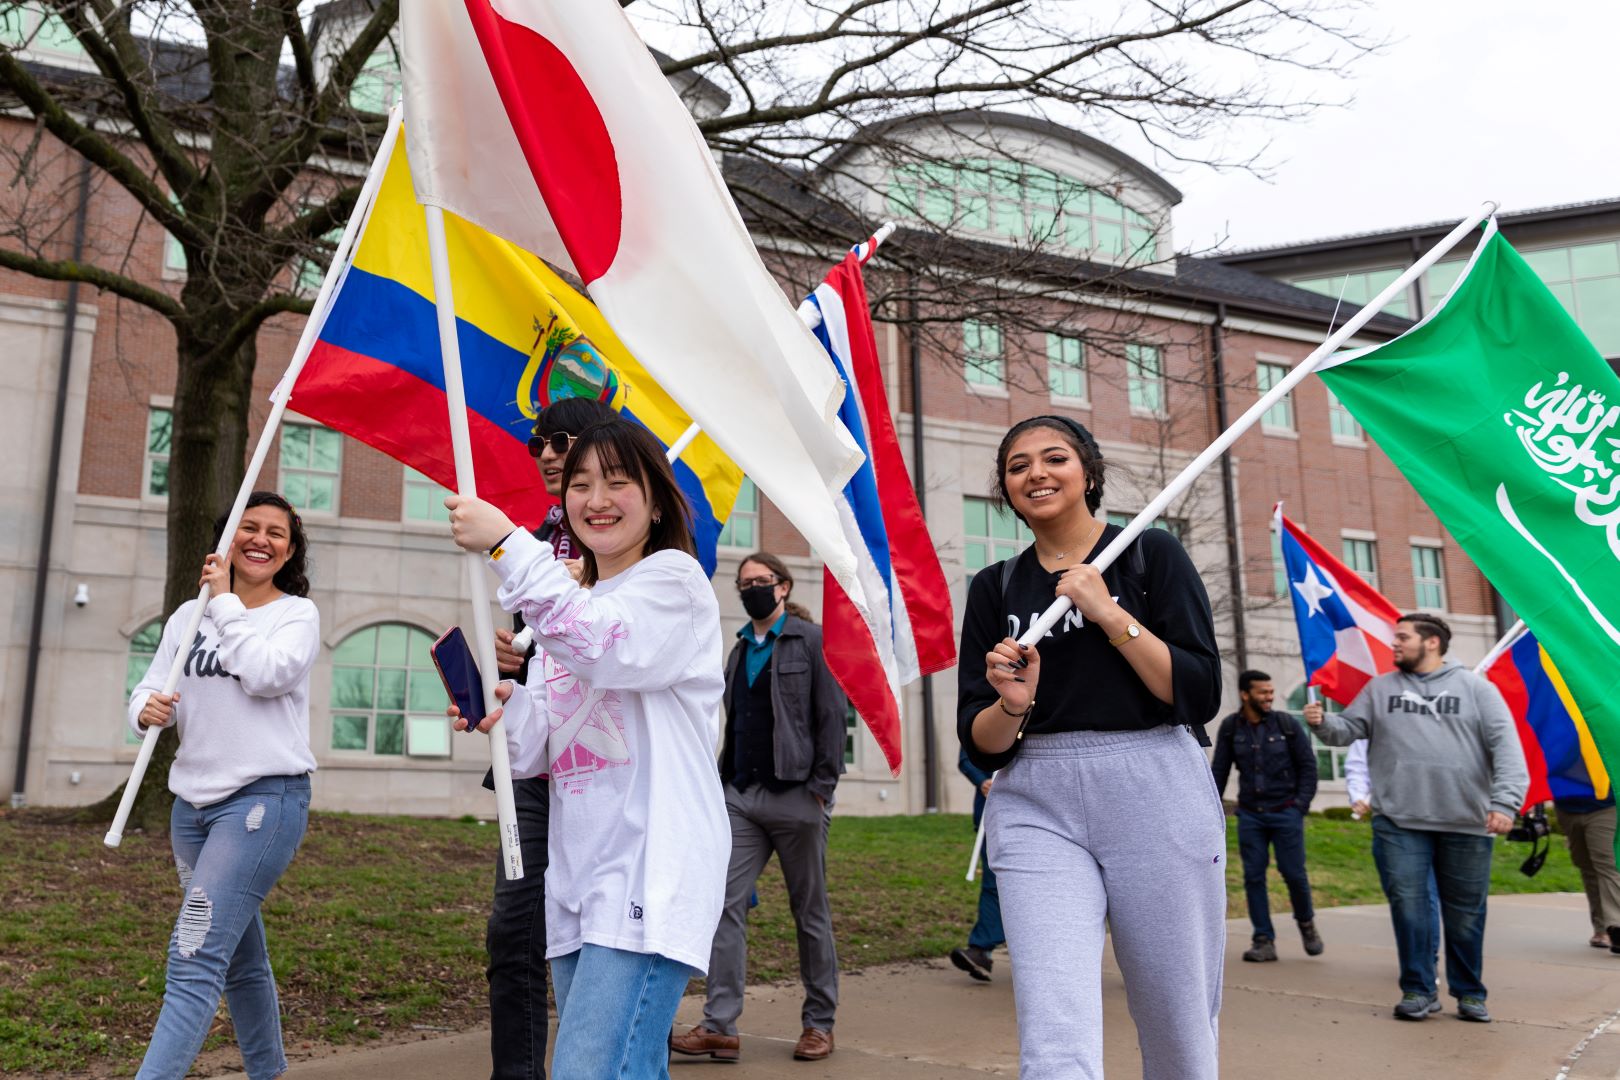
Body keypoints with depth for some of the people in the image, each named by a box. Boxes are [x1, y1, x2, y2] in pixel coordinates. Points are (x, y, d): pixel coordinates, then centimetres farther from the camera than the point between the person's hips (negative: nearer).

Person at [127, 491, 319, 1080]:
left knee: (195, 958, -16)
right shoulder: (188, 616, 12)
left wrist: (225, 602, -10)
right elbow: (148, 690, 8)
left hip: (265, 797, -6)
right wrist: (148, 709, -15)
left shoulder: (297, 613, -1)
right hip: (193, 801, 6)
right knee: (240, 959, 18)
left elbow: (264, 673, -19)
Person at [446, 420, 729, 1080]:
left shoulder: (674, 579, -1)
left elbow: (604, 645, -23)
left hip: (649, 875, -8)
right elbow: (547, 747, 15)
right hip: (579, 878, 8)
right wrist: (509, 709, -7)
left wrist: (506, 543, -19)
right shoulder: (570, 606, 21)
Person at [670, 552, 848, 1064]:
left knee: (810, 910, 6)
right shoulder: (741, 649, 16)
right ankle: (720, 1026, 0)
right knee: (727, 903, -3)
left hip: (795, 797, -5)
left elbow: (832, 714, -8)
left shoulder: (812, 640, -2)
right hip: (742, 796, 6)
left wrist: (822, 786, -14)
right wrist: (725, 780, 11)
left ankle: (819, 1023, 19)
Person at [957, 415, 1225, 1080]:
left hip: (1156, 797, -1)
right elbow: (980, 745, 8)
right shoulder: (994, 589, 12)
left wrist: (1108, 612, -11)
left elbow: (1199, 696, -4)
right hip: (1037, 807, 1)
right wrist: (1013, 704, -13)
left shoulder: (1151, 555, 6)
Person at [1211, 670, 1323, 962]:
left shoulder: (1287, 724, -4)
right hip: (1250, 814, 2)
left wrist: (1302, 804, -6)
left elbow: (1308, 765, 1)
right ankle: (1264, 941, 11)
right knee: (1253, 876, 1)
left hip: (1285, 812, -2)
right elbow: (1219, 770, 7)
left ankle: (1306, 923, 29)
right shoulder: (1230, 727, 1)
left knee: (1294, 872, 0)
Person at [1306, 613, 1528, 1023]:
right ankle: (1419, 990, 10)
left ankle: (1470, 993, 25)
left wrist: (1505, 801, -15)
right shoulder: (1380, 688, 12)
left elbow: (1506, 746, -3)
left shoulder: (1476, 688, 4)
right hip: (1399, 822, 1)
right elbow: (1348, 728, 10)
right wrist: (1323, 723, -13)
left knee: (1465, 911, 9)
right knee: (1407, 905, -2)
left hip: (1466, 822, -1)